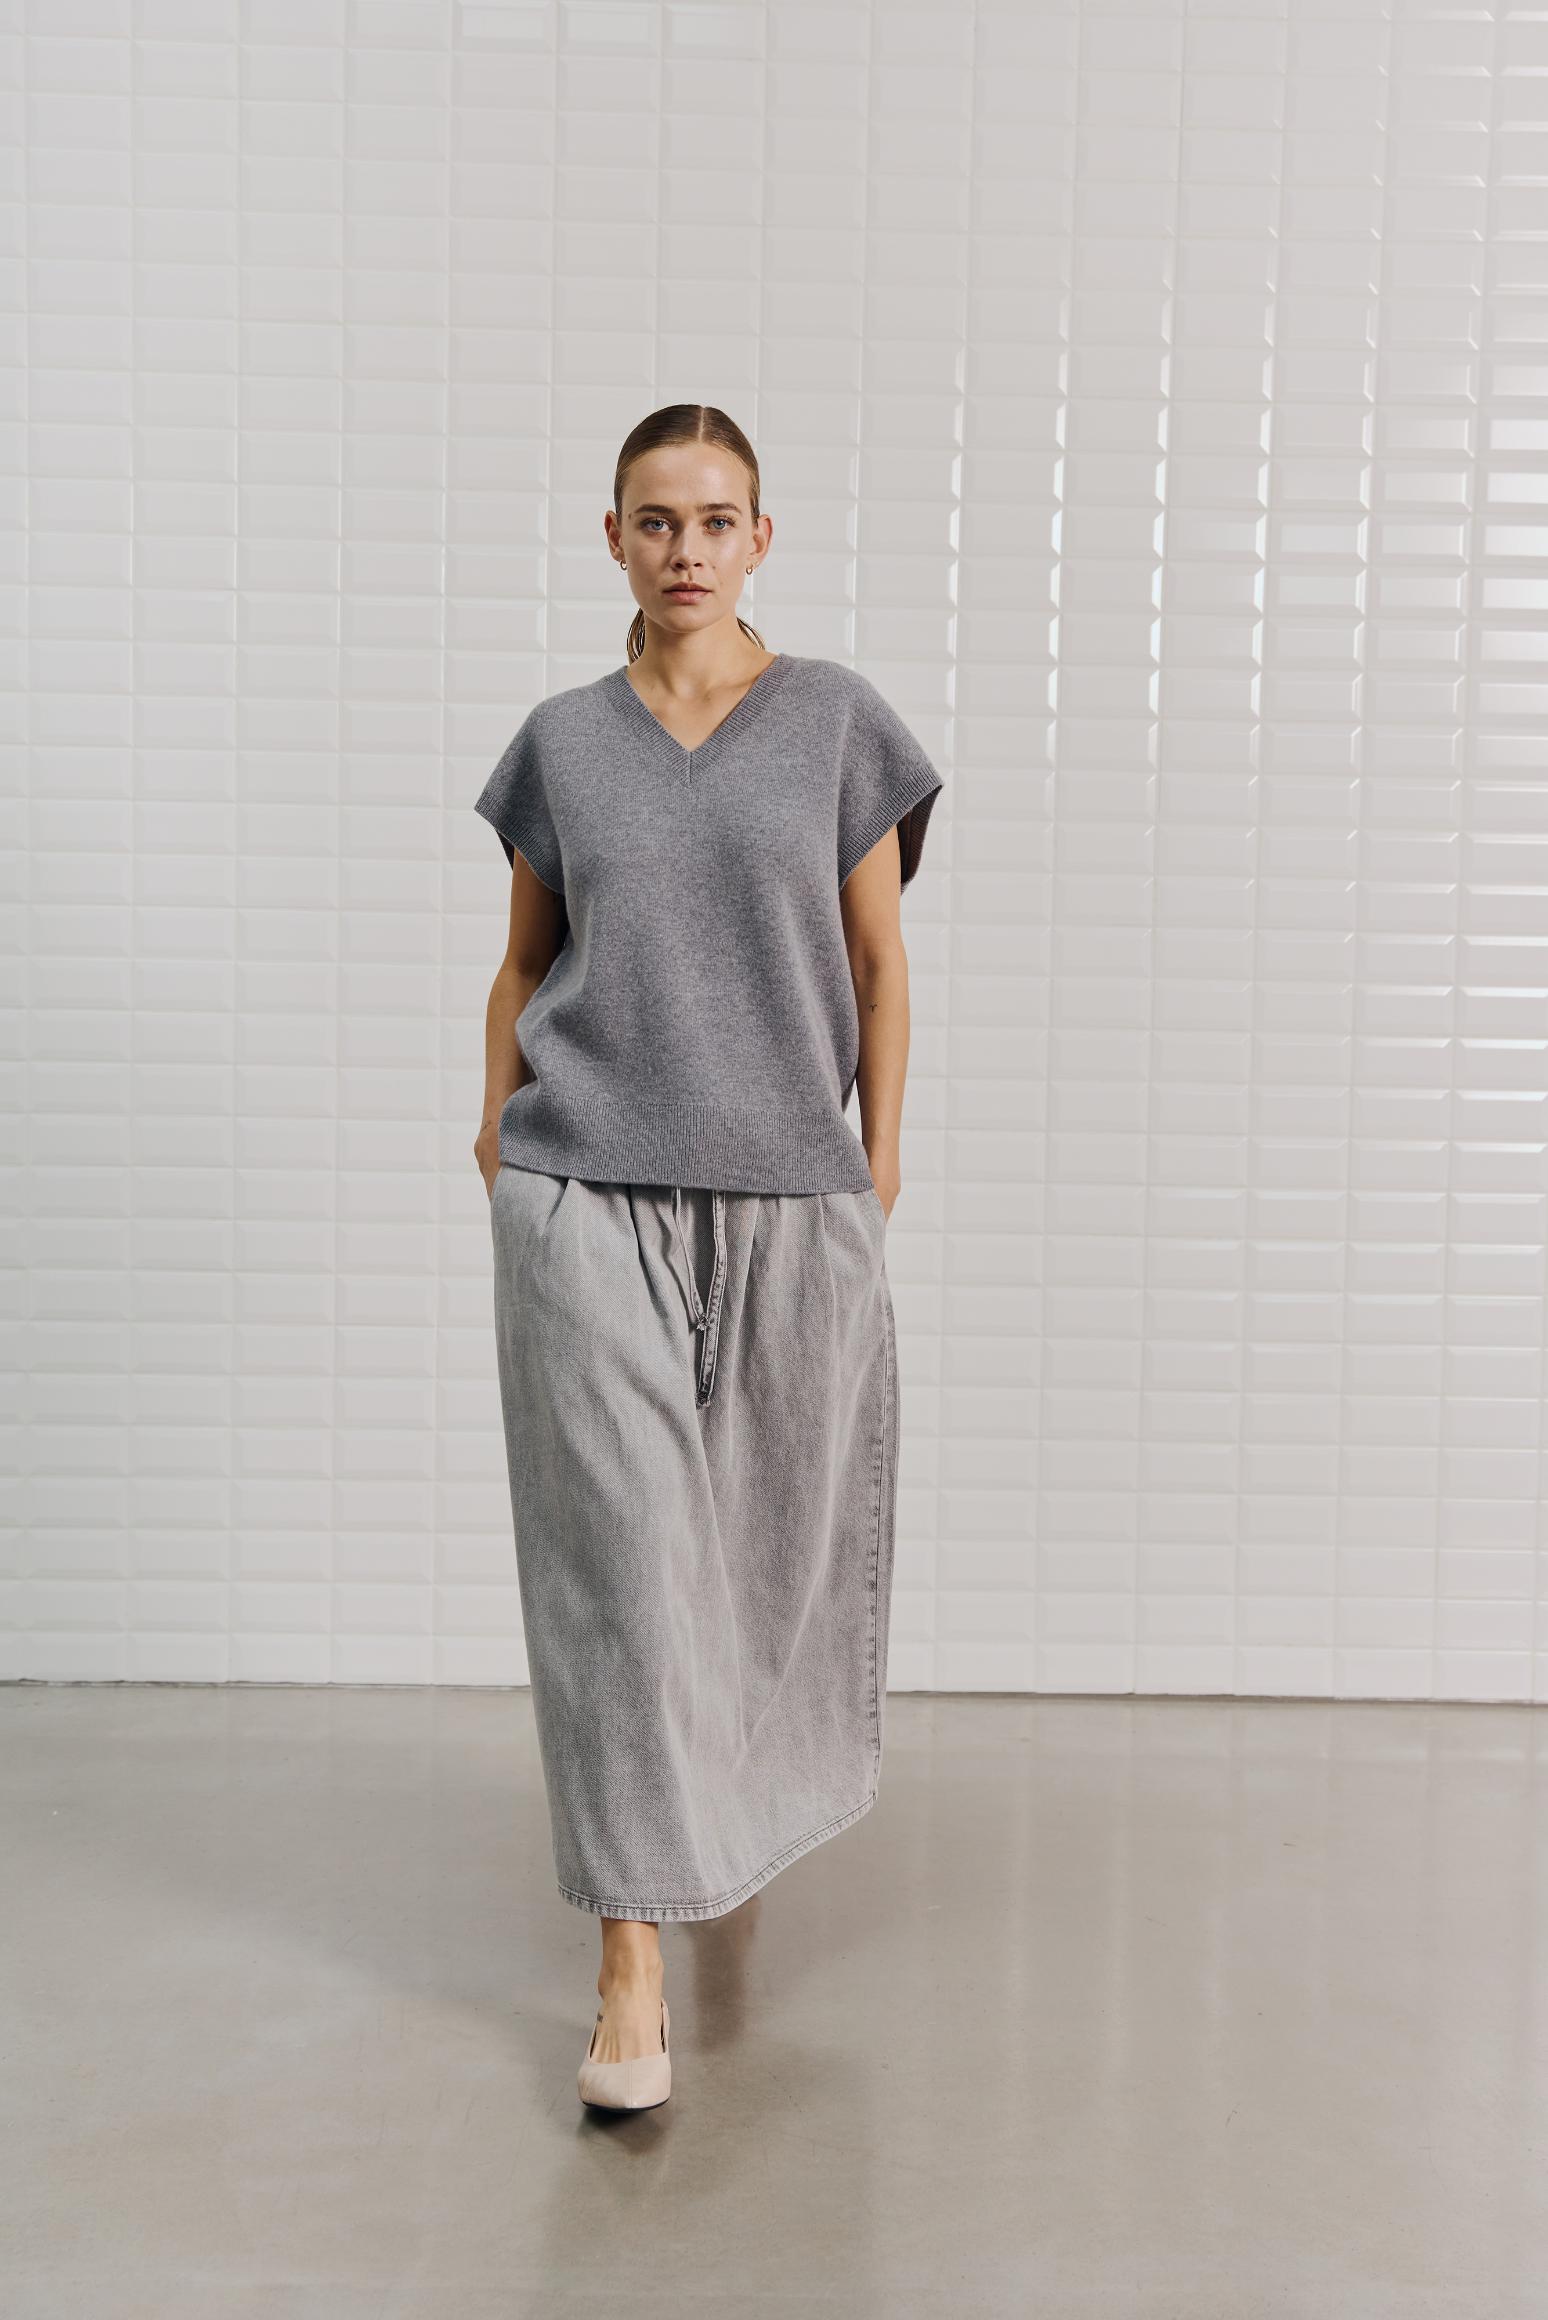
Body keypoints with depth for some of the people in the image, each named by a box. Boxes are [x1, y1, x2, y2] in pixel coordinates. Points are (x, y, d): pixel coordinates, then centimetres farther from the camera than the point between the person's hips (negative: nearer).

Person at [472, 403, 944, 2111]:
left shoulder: (837, 721, 3)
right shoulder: (560, 743, 7)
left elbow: (877, 961, 5)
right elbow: (525, 960, 15)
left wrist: (877, 1167, 3)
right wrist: (498, 1125, 4)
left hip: (788, 1200, 1)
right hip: (586, 1202, 0)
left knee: (770, 1537, 11)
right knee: (617, 1553, -3)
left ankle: (730, 1809, 43)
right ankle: (632, 1959, 6)